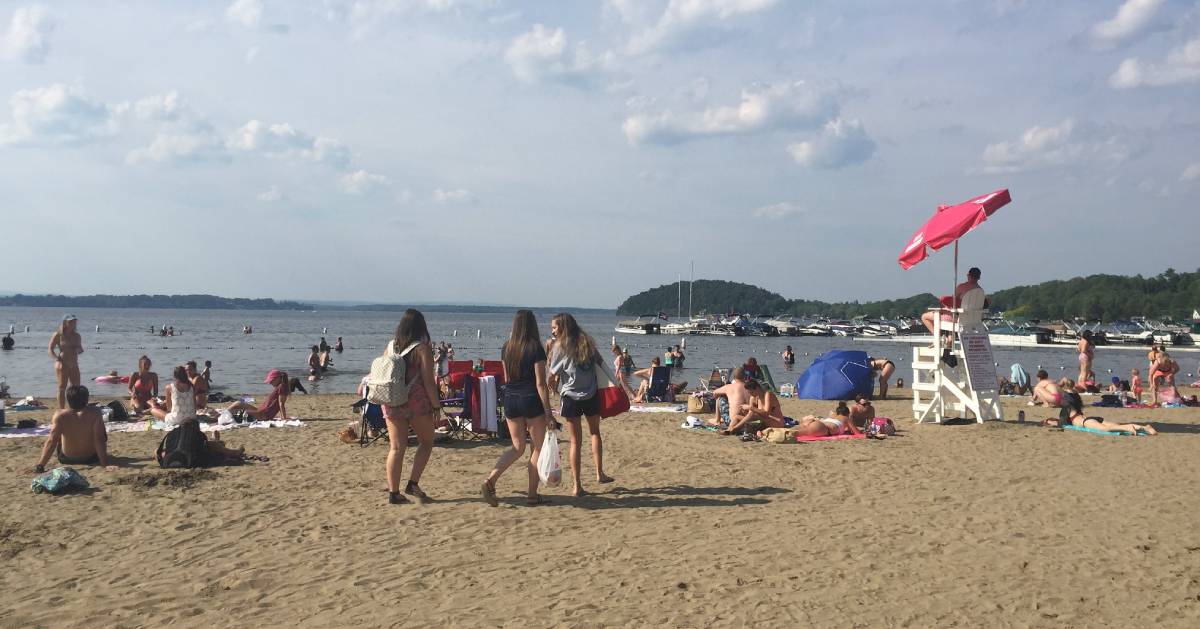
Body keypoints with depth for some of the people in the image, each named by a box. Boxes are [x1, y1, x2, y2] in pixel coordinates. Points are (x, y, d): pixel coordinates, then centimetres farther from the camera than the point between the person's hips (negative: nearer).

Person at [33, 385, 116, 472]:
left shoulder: (60, 415, -21)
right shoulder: (95, 412, -24)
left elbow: (51, 441, -24)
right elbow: (99, 439, -26)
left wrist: (40, 465, -21)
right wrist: (106, 464, -26)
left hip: (66, 460, 1)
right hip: (92, 458, -1)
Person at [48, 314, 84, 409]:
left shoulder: (77, 336, 12)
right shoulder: (58, 335, -3)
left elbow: (81, 349, 21)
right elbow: (50, 350, -4)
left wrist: (79, 350, -3)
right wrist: (58, 360, -15)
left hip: (74, 365, 5)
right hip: (62, 365, -5)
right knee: (62, 387, -2)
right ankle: (61, 409, 2)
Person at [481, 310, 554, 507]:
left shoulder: (506, 348, 5)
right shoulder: (536, 348, -11)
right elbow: (540, 383, -13)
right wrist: (548, 412, -11)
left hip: (510, 399, 5)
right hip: (531, 400, -5)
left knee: (517, 447, 15)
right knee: (538, 447, 10)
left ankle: (490, 479, -4)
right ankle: (532, 495, 12)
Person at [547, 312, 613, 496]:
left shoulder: (560, 347, -8)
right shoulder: (587, 342, 5)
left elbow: (552, 376, -5)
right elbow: (600, 364, 8)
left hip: (571, 396, -3)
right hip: (591, 395, 3)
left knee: (575, 440, 4)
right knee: (595, 433, 23)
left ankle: (576, 485, 2)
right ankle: (599, 473, 17)